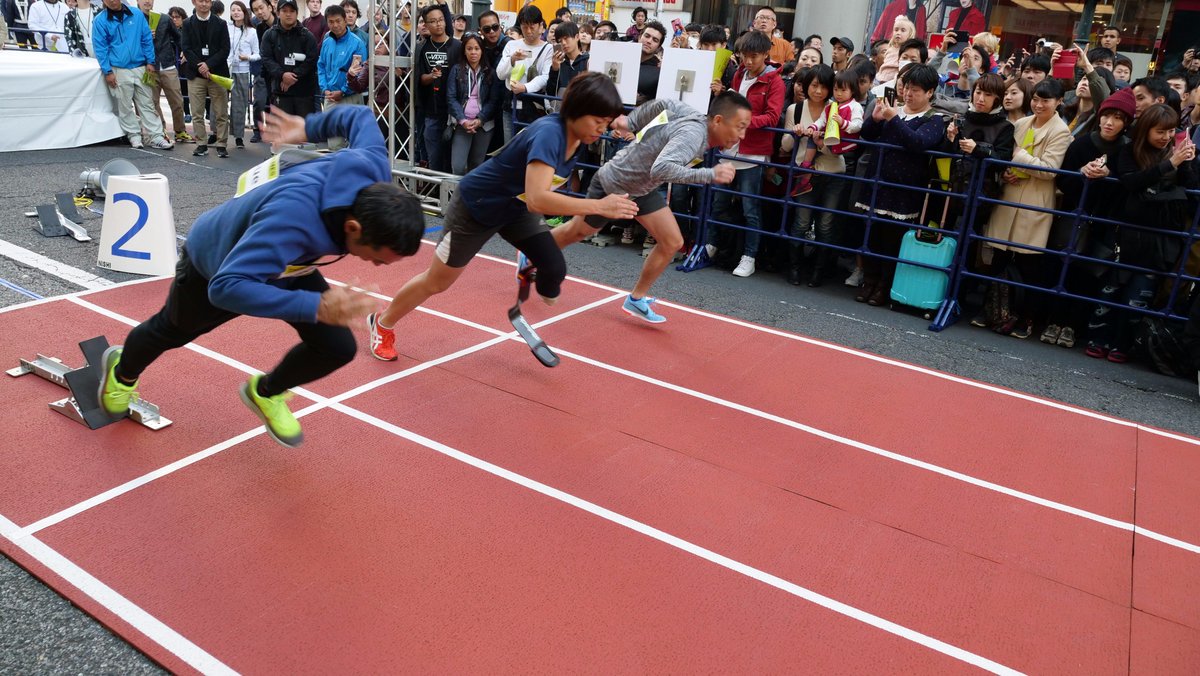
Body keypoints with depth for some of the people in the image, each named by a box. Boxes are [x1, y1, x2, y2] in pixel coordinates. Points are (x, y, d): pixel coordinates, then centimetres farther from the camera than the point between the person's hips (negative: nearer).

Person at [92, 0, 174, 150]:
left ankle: (157, 137, 5)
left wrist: (150, 62, 3)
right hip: (119, 70, -2)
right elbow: (100, 48, -3)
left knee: (147, 104, 4)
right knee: (125, 106, 5)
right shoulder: (100, 21, -3)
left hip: (140, 68, 2)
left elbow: (147, 39, 8)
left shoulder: (137, 15, 3)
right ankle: (134, 135, 14)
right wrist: (107, 71, -8)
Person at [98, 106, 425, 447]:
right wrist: (317, 307, -61)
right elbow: (227, 287, -53)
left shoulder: (375, 171, -32)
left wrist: (308, 128, 3)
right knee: (170, 333, 25)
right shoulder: (292, 217, -52)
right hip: (214, 265, -5)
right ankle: (123, 372, 63)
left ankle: (266, 393, 24)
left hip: (287, 265, 5)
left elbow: (359, 116, -13)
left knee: (338, 348, -9)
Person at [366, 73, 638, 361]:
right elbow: (537, 199, -50)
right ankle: (382, 324, 36)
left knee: (555, 269, -14)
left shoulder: (577, 135, -12)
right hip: (475, 207, -6)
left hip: (515, 207, 7)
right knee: (436, 282, 10)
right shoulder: (549, 133, -36)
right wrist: (598, 206, -50)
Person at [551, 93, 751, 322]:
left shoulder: (694, 115, -12)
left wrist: (630, 123, 10)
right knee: (576, 232, 16)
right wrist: (710, 175, -54)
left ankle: (636, 299, 13)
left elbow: (661, 104, 0)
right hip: (613, 185, -8)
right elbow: (660, 169, -54)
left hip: (642, 188, 8)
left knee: (672, 243, -3)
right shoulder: (693, 134, -38)